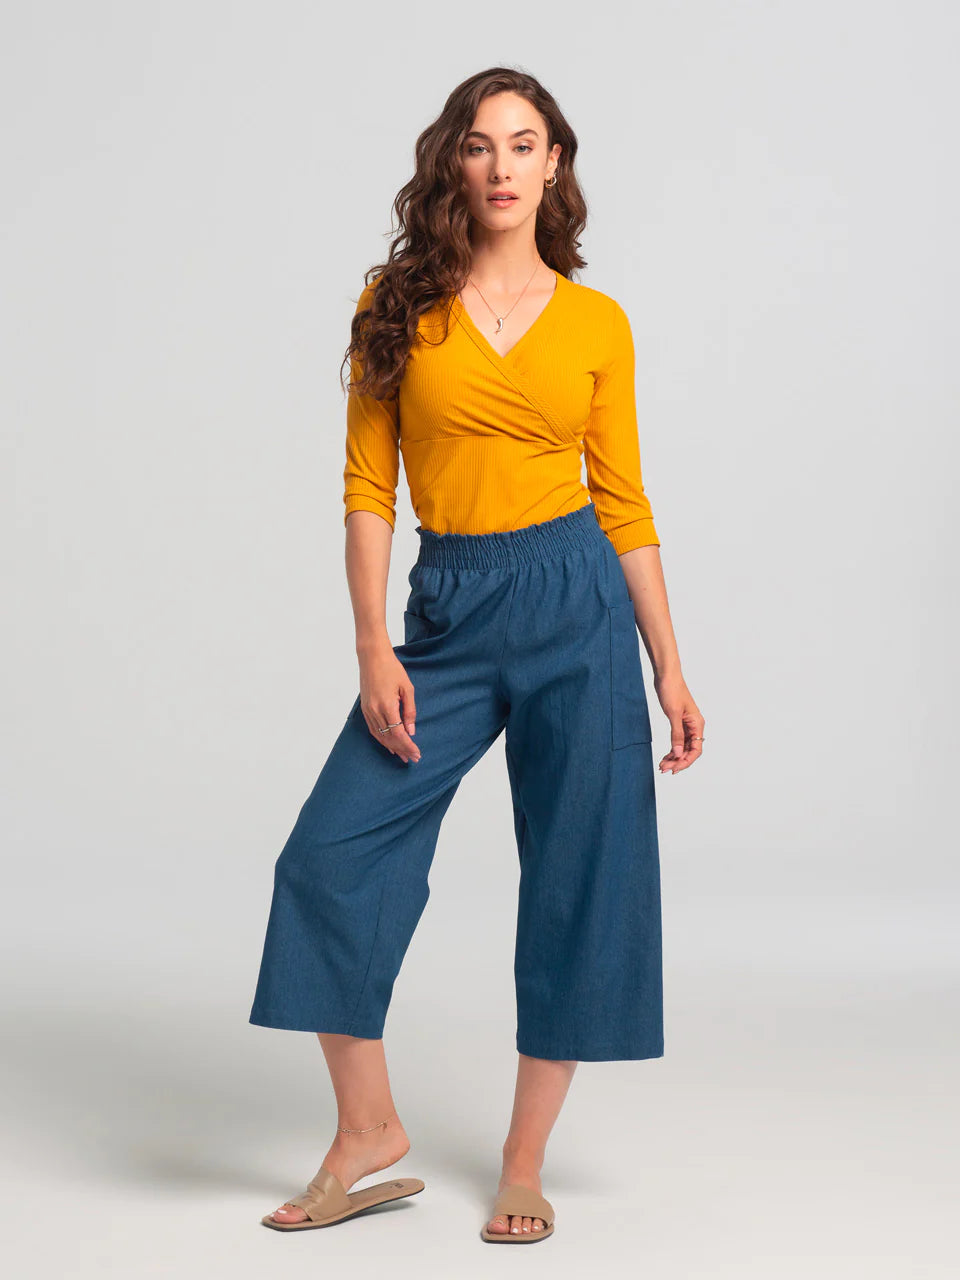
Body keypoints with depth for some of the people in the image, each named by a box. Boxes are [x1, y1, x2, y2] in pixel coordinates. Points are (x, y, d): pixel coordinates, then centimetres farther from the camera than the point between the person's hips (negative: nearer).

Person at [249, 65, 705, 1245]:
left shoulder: (597, 323, 5)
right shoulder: (397, 304, 4)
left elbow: (624, 500, 7)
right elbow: (368, 485, 1)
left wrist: (669, 667, 4)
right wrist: (373, 648, -8)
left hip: (576, 597, 0)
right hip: (448, 614, 1)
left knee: (579, 881, 2)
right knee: (333, 853, -6)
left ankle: (526, 1161, 16)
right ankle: (368, 1134, 11)